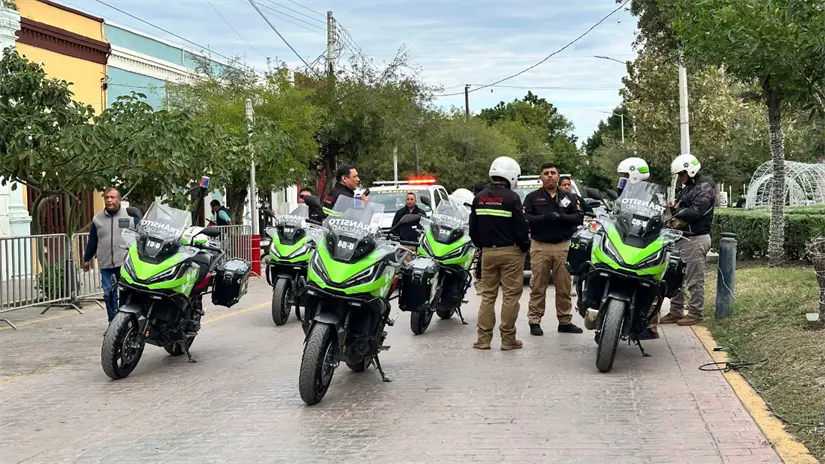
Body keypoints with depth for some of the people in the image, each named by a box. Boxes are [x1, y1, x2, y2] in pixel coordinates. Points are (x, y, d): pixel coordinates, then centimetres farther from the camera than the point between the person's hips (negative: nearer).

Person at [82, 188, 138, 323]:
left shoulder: (130, 216, 5)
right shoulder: (97, 219, 14)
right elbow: (92, 241, 19)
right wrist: (87, 259, 20)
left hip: (126, 265, -3)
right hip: (106, 265, 3)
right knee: (109, 295, 3)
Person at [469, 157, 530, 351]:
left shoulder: (479, 198, 5)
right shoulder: (511, 198, -12)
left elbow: (473, 228, 10)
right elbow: (520, 227, -13)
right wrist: (524, 247, 2)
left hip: (488, 251, 5)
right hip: (510, 252, -5)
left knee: (488, 295, 10)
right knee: (510, 295, 0)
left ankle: (483, 338, 8)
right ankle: (508, 339, 2)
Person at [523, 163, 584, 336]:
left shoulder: (568, 197, 14)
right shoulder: (532, 197, 7)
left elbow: (579, 217, 5)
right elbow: (525, 218, -5)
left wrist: (563, 218, -14)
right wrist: (544, 218, -20)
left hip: (563, 246, 2)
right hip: (540, 246, -2)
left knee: (564, 287, 4)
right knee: (538, 287, -1)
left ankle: (565, 321, 11)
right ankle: (534, 321, 3)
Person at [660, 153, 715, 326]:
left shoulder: (704, 187, -8)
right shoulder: (687, 188, 22)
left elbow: (695, 211, -21)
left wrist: (674, 216, -20)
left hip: (695, 239, -9)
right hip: (683, 238, 10)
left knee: (695, 280, -4)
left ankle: (696, 313, 3)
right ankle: (676, 312, 17)